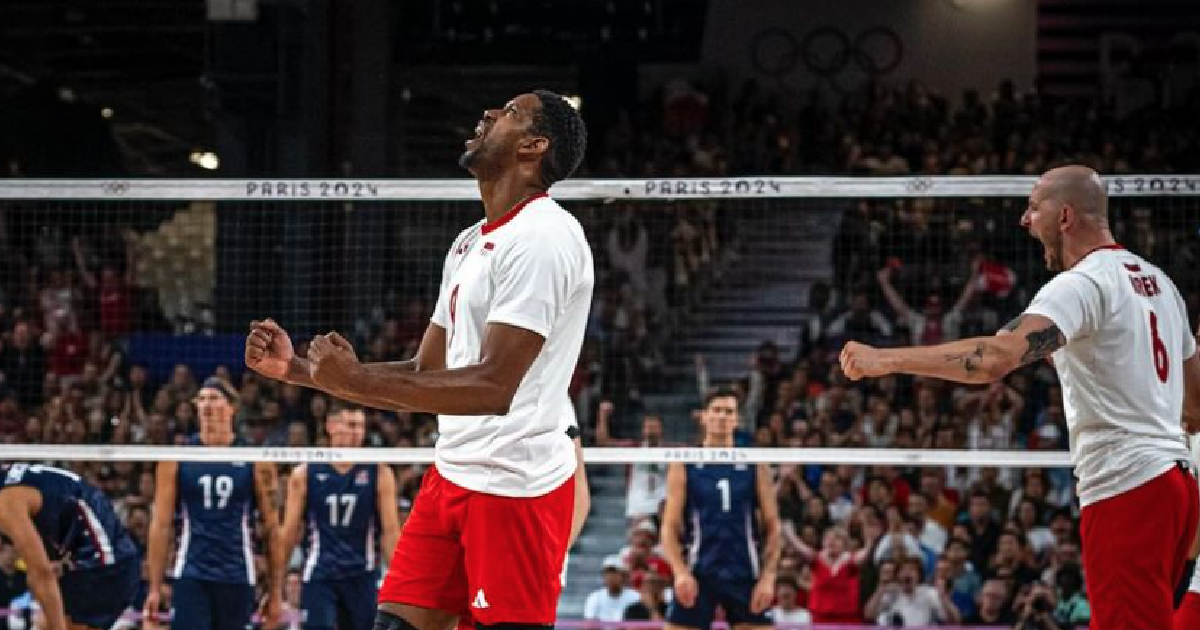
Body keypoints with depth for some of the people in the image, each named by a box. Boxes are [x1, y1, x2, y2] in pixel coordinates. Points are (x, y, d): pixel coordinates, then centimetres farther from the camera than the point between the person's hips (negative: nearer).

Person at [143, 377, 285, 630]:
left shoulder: (255, 461, 2)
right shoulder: (177, 458, 4)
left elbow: (272, 528, 4)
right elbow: (160, 524, 4)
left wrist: (276, 593, 0)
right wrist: (154, 588, -2)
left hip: (237, 580, 1)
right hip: (190, 578, -1)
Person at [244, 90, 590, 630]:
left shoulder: (543, 236, -14)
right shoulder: (469, 244, 18)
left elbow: (493, 386, -22)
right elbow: (425, 377, 19)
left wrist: (357, 379, -21)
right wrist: (297, 369, 10)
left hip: (517, 484, -9)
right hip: (452, 474, 9)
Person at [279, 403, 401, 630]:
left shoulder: (379, 473, 0)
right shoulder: (305, 474, 0)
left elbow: (390, 530, -2)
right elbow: (290, 532, 5)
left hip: (362, 576, 1)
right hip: (319, 576, -1)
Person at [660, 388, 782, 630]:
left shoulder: (756, 467, 7)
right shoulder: (684, 466, 5)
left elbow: (772, 527, 8)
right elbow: (670, 527, 2)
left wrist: (768, 577, -4)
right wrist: (680, 572, -13)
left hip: (745, 576, 1)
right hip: (698, 575, -1)